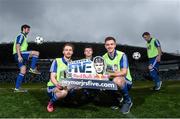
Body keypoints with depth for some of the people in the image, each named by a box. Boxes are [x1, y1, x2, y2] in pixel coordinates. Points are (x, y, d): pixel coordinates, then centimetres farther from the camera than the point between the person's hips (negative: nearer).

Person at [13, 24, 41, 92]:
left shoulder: (23, 37, 27)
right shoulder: (21, 36, -5)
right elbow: (17, 46, -17)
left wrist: (26, 57, 28)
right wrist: (19, 56, -27)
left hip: (21, 55, 10)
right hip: (19, 54, -10)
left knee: (23, 71, 6)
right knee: (36, 53, -18)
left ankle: (17, 88, 6)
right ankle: (33, 69, -16)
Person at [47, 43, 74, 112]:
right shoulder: (57, 61, -2)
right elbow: (52, 77, -9)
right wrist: (57, 84, -31)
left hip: (67, 87, 6)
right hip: (53, 86, -6)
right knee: (63, 92, -37)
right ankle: (51, 103, -6)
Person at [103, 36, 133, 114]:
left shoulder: (122, 55, -15)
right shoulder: (104, 57, 2)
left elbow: (124, 72, -22)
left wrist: (110, 74, -29)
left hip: (125, 82, -6)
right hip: (113, 81, 6)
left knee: (117, 80, -38)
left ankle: (128, 101, -10)